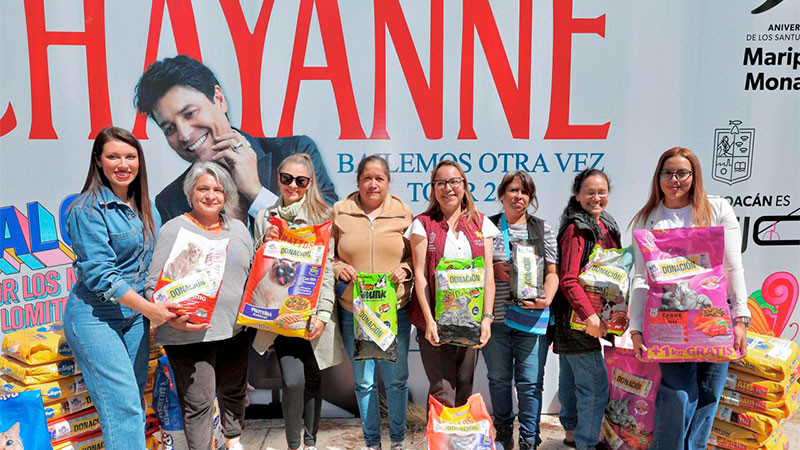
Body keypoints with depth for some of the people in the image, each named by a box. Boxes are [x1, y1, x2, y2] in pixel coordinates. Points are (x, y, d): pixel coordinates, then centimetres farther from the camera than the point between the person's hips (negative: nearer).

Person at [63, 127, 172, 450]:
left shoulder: (145, 205, 9)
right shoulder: (88, 209, -13)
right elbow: (99, 274, -19)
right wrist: (149, 308, -23)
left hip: (136, 313, 7)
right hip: (95, 316, -7)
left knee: (136, 399, 11)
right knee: (122, 405, -10)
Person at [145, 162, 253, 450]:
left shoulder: (238, 229, 11)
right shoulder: (174, 230, -5)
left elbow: (253, 273, 19)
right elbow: (154, 284, -8)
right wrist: (171, 317, -25)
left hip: (236, 328, 6)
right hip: (190, 333, -5)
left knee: (235, 390, 20)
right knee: (199, 401, -1)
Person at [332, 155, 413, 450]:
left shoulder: (403, 213, 1)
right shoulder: (339, 212, 0)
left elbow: (415, 256, 9)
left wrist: (404, 269, -11)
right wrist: (338, 268, -12)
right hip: (353, 312, 0)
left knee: (396, 380, 9)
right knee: (364, 382, 12)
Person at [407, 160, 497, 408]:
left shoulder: (480, 223, 9)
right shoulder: (423, 223, 2)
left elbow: (488, 273, 5)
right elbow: (420, 274, -3)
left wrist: (487, 317, -4)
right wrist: (429, 320, -11)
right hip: (435, 322, -2)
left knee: (464, 389, 9)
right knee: (443, 393, -4)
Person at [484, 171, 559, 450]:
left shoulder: (543, 230, 8)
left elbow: (551, 272, 5)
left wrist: (546, 299, -11)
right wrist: (494, 270, -10)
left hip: (531, 317, 0)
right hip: (495, 317, 1)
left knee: (530, 382, 1)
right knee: (499, 379, 12)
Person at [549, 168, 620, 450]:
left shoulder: (606, 226, 12)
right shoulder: (576, 229, -15)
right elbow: (568, 280, -21)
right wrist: (590, 316, -28)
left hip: (594, 315, 9)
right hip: (577, 318, -9)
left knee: (571, 376, 20)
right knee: (596, 384, -4)